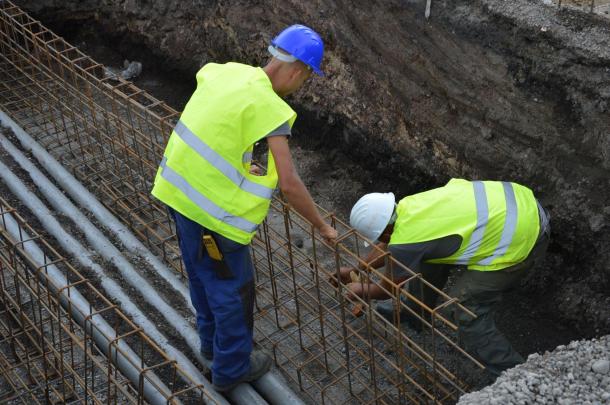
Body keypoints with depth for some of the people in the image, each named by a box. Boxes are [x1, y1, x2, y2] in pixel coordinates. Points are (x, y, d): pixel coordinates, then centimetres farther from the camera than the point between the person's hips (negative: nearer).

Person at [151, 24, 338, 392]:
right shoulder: (270, 108, -22)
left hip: (178, 189, 9)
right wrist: (323, 226, -9)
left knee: (202, 275, 27)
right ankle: (232, 368, 30)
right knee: (232, 288, 12)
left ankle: (213, 342, 49)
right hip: (212, 208, -9)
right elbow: (290, 184, -23)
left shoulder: (226, 71, 2)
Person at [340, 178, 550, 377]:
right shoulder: (406, 206, 3)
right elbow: (388, 246, 24)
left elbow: (389, 289, 2)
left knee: (467, 310, -5)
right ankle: (414, 314, 39)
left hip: (522, 238, -9)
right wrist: (354, 270, 32)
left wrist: (361, 290, 20)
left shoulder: (405, 242, -19)